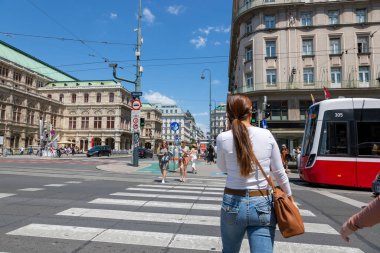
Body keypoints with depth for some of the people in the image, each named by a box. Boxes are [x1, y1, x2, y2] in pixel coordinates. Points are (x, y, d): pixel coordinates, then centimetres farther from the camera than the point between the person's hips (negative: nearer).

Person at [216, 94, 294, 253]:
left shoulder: (223, 138, -9)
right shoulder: (266, 135, -5)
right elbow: (279, 173, 2)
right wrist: (289, 195, 19)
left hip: (233, 203, 0)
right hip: (262, 205, 1)